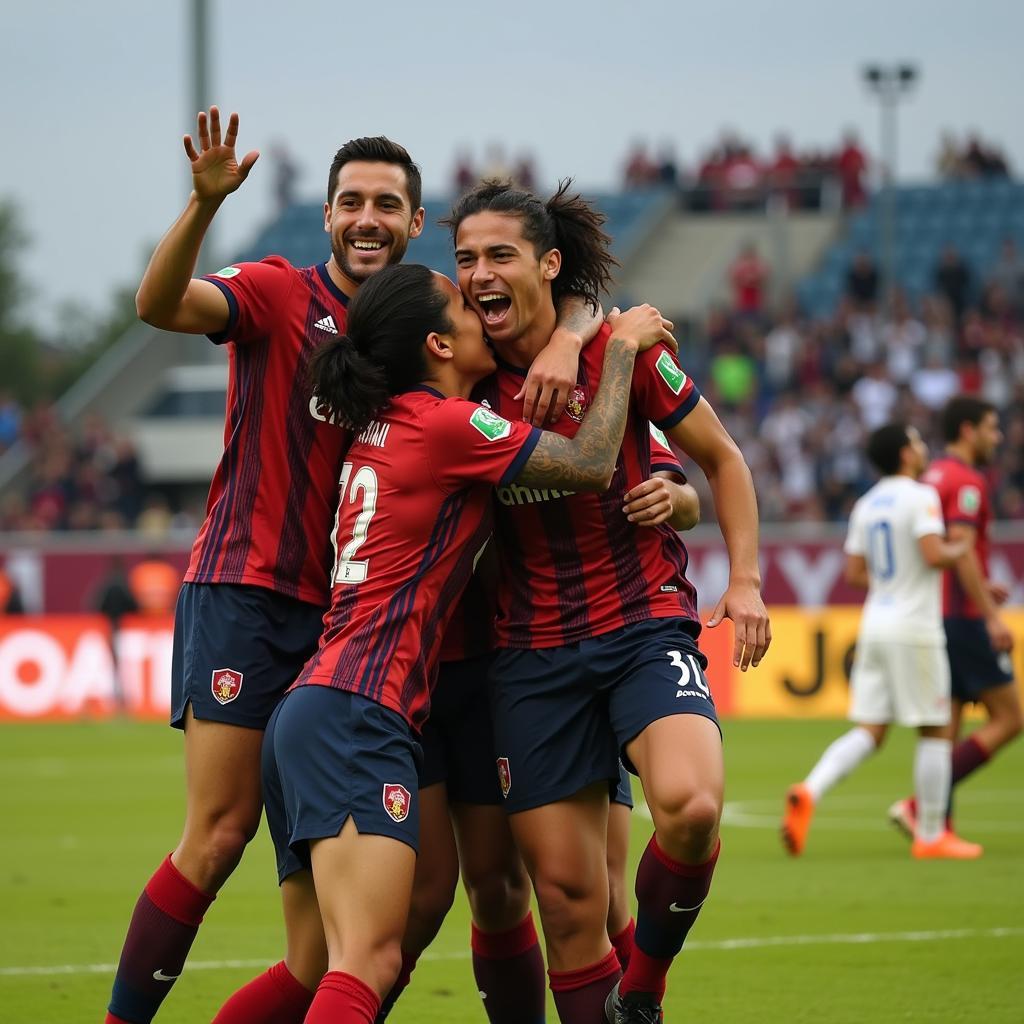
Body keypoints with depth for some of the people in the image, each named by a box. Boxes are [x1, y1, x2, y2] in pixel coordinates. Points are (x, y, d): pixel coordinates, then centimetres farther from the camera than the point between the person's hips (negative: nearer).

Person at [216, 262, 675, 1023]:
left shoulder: (388, 424, 19)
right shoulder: (442, 424, -7)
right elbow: (592, 465, -4)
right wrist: (621, 345, 9)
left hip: (313, 711, 10)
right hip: (359, 714, -10)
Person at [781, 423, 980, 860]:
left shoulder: (867, 504, 12)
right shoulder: (920, 497, -10)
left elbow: (855, 573, 14)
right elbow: (934, 554, -22)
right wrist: (961, 548, -2)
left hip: (875, 623, 7)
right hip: (914, 628, -7)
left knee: (868, 730, 5)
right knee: (935, 730, 4)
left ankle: (809, 792, -18)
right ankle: (931, 835, 7)